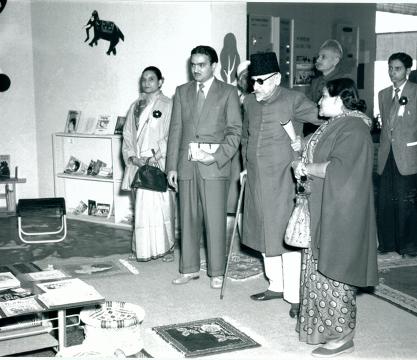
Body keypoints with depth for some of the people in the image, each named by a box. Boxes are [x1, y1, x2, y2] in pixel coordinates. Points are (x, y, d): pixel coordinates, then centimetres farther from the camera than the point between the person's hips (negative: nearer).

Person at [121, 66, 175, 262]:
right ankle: (141, 248, 14)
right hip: (138, 164, 5)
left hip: (159, 164, -4)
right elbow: (127, 134, 14)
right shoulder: (135, 107, 16)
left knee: (162, 205, -5)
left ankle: (166, 247, 6)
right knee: (142, 207, 6)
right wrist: (131, 156, -1)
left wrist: (154, 156, -16)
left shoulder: (168, 105, 0)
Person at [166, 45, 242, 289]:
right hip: (186, 164, 4)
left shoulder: (228, 92, 4)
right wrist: (172, 166, 6)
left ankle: (217, 272, 10)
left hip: (214, 165, -3)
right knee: (188, 218, 8)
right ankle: (190, 268, 19)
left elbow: (235, 130, 0)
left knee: (215, 220, -1)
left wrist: (218, 157, -13)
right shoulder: (182, 92, 14)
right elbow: (175, 130, 12)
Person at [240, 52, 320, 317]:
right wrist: (245, 167, 17)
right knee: (266, 234, 15)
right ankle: (276, 286, 31)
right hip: (256, 180, 7)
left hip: (283, 180, -6)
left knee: (286, 235, -3)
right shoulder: (250, 102, 9)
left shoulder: (293, 100, -10)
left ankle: (295, 296, 8)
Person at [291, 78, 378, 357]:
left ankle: (343, 336, 9)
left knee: (332, 271, -3)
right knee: (321, 268, 15)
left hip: (339, 215, -10)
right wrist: (305, 168, 4)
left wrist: (305, 168, -15)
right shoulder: (333, 125, 13)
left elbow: (338, 168, -27)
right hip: (321, 211, 10)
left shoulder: (353, 129, -17)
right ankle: (327, 326, 28)